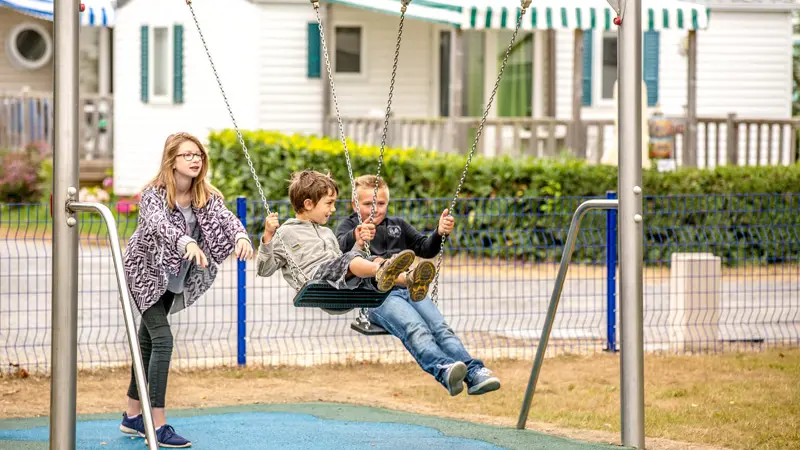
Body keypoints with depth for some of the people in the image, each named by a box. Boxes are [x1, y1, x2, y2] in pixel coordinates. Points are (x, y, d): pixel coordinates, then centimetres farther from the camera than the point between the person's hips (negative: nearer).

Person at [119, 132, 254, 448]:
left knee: (148, 341, 15)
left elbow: (225, 216, -26)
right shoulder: (154, 194, -22)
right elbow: (159, 224, -43)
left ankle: (132, 416, 26)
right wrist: (187, 243, -63)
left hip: (173, 280, 6)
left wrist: (241, 236, -49)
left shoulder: (206, 196, -7)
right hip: (144, 273, -6)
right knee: (162, 339, -17)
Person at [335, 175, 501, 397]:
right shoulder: (348, 226, 14)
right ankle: (442, 370, -57)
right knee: (415, 329, -33)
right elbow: (340, 246, -9)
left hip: (410, 289, 5)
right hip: (377, 295, -5)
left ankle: (474, 373, -39)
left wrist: (440, 233, 0)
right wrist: (355, 237, -34)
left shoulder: (398, 226, 29)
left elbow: (425, 249, 22)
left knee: (440, 327, -22)